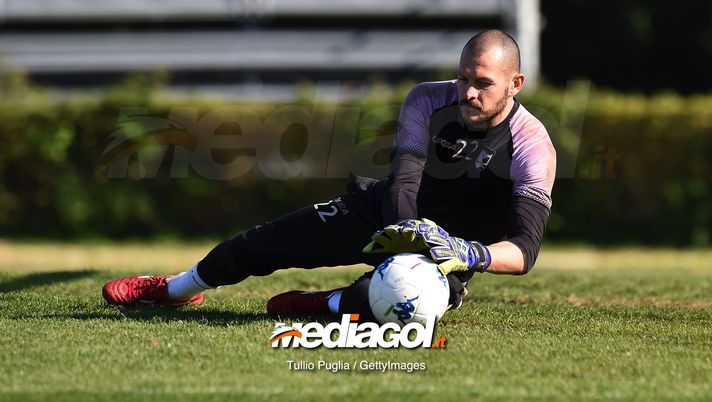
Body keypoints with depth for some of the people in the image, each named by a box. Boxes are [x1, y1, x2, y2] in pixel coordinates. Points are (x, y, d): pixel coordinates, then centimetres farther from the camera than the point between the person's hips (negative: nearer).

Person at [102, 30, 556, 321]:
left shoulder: (533, 146, -27)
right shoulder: (428, 100, -18)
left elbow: (525, 249, -36)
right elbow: (402, 180, -28)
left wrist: (472, 254, -56)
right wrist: (409, 233, -49)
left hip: (451, 246, -3)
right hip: (383, 212, 4)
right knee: (260, 245, 4)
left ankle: (326, 305, -15)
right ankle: (176, 288, 35)